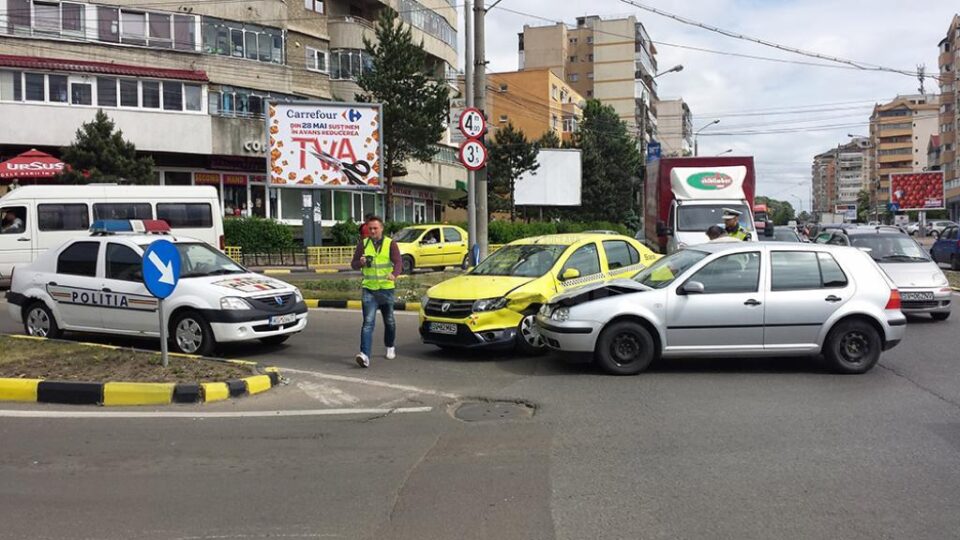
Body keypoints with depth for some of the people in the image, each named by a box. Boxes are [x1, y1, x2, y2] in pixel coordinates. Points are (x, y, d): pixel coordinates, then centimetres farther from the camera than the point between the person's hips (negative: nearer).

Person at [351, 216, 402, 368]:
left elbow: (398, 263, -13)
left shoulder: (390, 244, -2)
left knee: (389, 321, 15)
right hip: (369, 289, 0)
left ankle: (390, 347, 38)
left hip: (386, 289, 0)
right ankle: (364, 355, -22)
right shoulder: (363, 244, 4)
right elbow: (353, 264, 5)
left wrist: (393, 274, -34)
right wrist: (360, 262, -19)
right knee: (368, 322, -13)